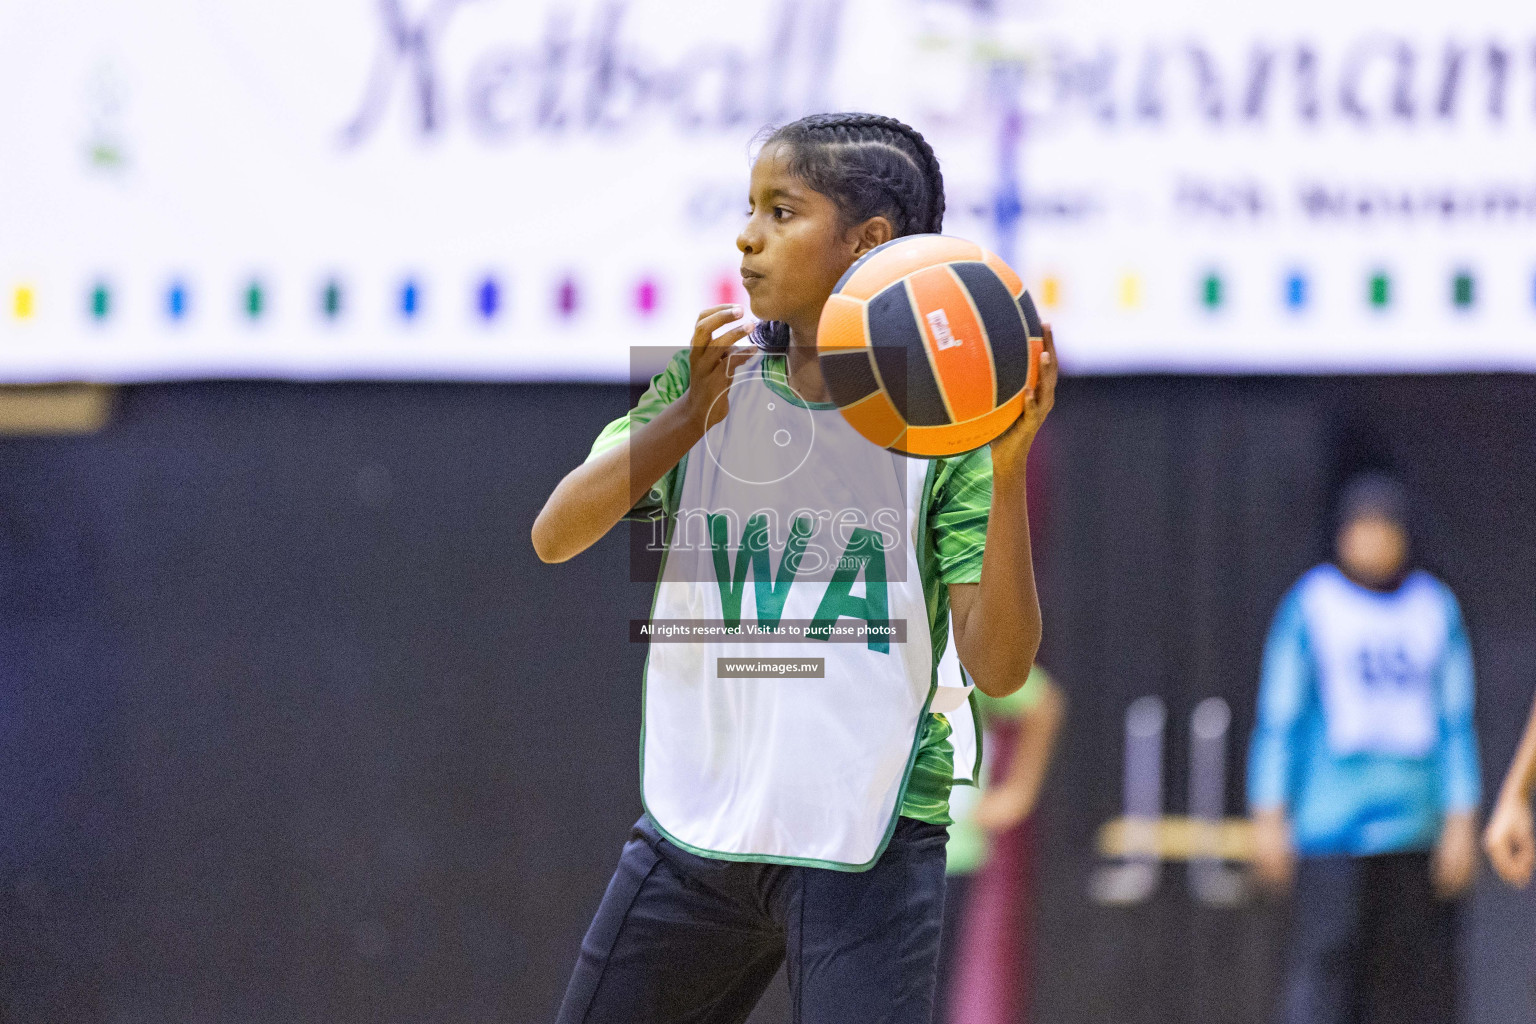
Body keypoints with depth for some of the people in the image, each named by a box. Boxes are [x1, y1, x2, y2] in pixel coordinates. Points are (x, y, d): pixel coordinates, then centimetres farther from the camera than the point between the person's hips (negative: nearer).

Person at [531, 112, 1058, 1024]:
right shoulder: (707, 385, 5)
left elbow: (999, 667, -12)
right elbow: (555, 536, -6)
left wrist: (1008, 475, -24)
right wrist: (687, 419, -20)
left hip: (869, 841, -4)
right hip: (694, 825, 4)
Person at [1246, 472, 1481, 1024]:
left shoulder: (1437, 608, 10)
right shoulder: (1309, 604, 2)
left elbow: (1457, 724, 10)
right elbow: (1277, 719, 2)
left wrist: (1461, 822, 3)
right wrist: (1269, 818, -3)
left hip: (1417, 832, 3)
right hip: (1331, 828, -3)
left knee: (1418, 978, 2)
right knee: (1323, 961, -12)